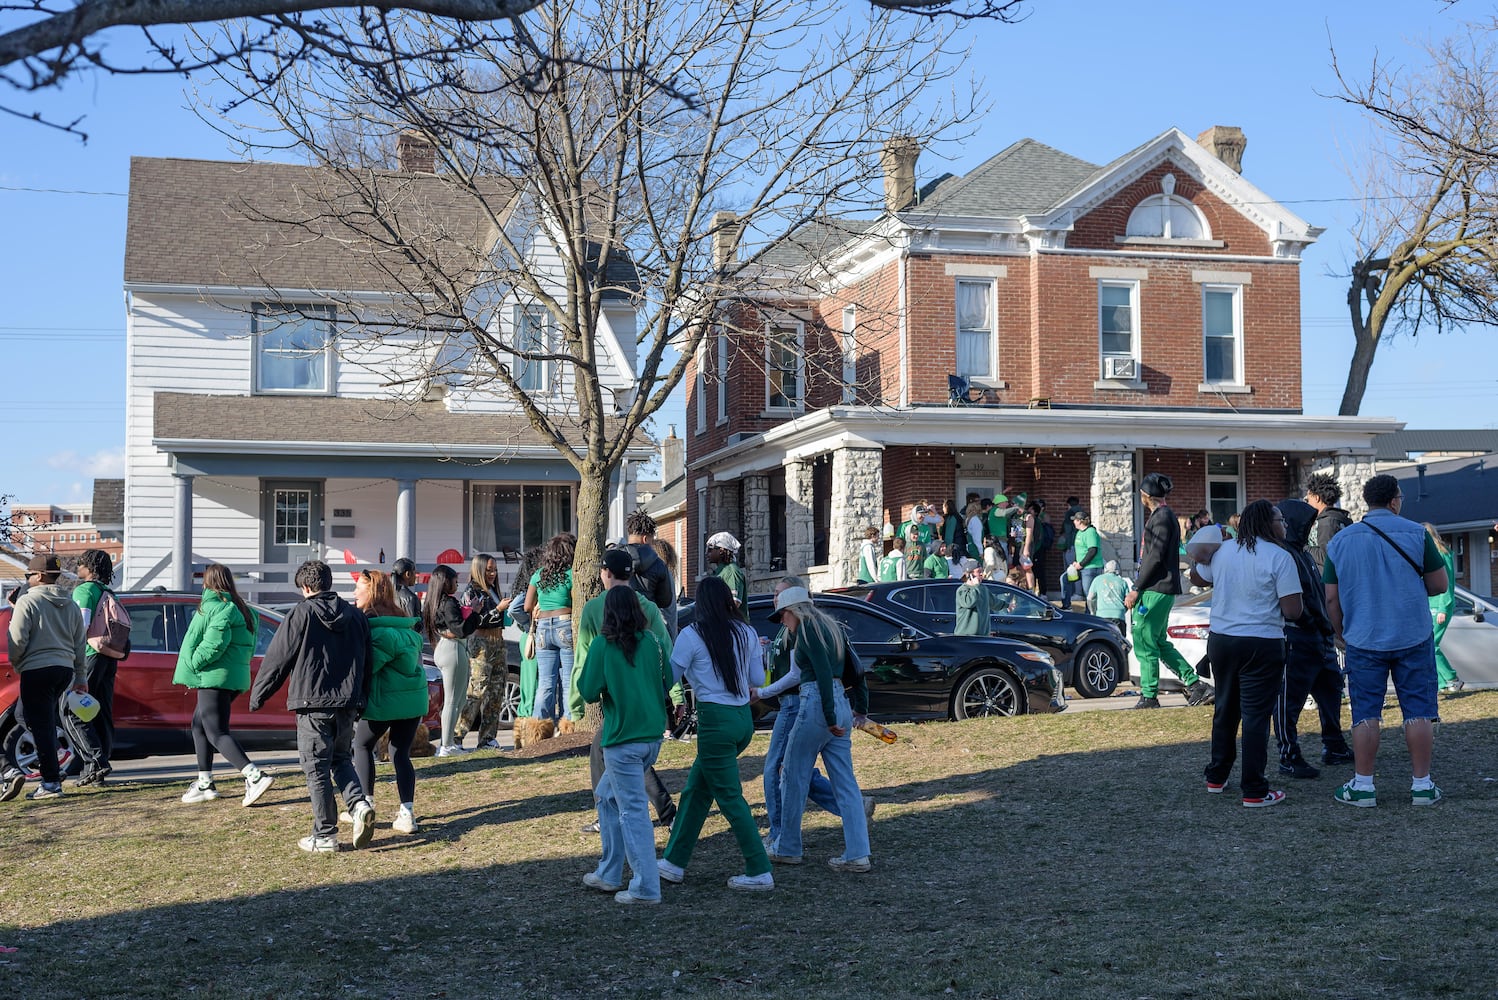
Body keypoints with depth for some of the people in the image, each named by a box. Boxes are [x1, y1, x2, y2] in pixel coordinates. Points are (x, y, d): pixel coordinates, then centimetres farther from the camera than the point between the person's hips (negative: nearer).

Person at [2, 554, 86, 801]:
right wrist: (81, 677, 21)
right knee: (46, 721, 21)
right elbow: (80, 644, 16)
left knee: (41, 726, -4)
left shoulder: (27, 601, -7)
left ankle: (51, 782, -5)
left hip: (37, 670, -7)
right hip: (65, 669, 7)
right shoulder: (70, 605, 14)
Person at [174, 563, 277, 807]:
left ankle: (255, 777, -25)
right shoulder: (241, 609, 17)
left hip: (215, 676, -10)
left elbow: (215, 643, -23)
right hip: (237, 676, 10)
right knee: (199, 723, 20)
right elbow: (248, 647, 14)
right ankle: (205, 784, 22)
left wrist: (192, 664, -12)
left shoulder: (213, 607, -10)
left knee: (217, 732, -11)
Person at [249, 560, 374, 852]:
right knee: (341, 759, 21)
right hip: (347, 704, 5)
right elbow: (367, 664, 14)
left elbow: (276, 660, -5)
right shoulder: (356, 617, 8)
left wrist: (257, 697, 7)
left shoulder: (301, 614, -8)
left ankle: (325, 836, 6)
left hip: (313, 704, -5)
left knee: (317, 770, 2)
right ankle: (359, 804, -3)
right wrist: (361, 702, 25)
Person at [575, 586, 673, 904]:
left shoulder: (602, 646, -10)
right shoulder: (654, 641, 2)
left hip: (622, 740, -6)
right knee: (607, 796, 22)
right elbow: (668, 682, 9)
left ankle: (646, 888, -1)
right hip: (653, 736, 6)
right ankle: (609, 874, 27)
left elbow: (589, 692, -8)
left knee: (633, 811, -1)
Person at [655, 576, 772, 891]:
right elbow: (758, 680, 11)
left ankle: (759, 872, 3)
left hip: (716, 720, -7)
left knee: (730, 797, 2)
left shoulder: (692, 636, -10)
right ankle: (674, 861, 24)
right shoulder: (747, 633, 5)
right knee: (695, 789, 17)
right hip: (744, 718, 7)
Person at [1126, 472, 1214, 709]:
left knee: (1145, 642, -5)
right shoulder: (1163, 515, 18)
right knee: (1159, 643, 14)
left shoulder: (1162, 517, -13)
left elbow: (1155, 557, -20)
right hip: (1160, 589, 10)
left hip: (1156, 590, -10)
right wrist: (1139, 588, 22)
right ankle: (1195, 684, 13)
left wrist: (1137, 589, -17)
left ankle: (1149, 696, 0)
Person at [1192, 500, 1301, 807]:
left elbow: (1196, 577, 23)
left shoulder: (1223, 550, 6)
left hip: (1220, 640, 6)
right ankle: (1254, 791, 1)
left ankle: (1216, 777, 28)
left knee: (1225, 709, 19)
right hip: (1261, 644, -6)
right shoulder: (1279, 557, -12)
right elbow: (1293, 611, -15)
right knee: (1256, 716, -2)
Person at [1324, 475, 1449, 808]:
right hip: (1414, 638, -1)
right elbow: (1439, 584, 0)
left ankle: (1363, 786, 7)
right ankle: (1422, 785, 11)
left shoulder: (1341, 540, 1)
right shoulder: (1416, 534, -4)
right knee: (1418, 711, 7)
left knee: (1366, 714, 5)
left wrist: (1340, 632, 19)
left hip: (1364, 640, 1)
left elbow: (1331, 598, 4)